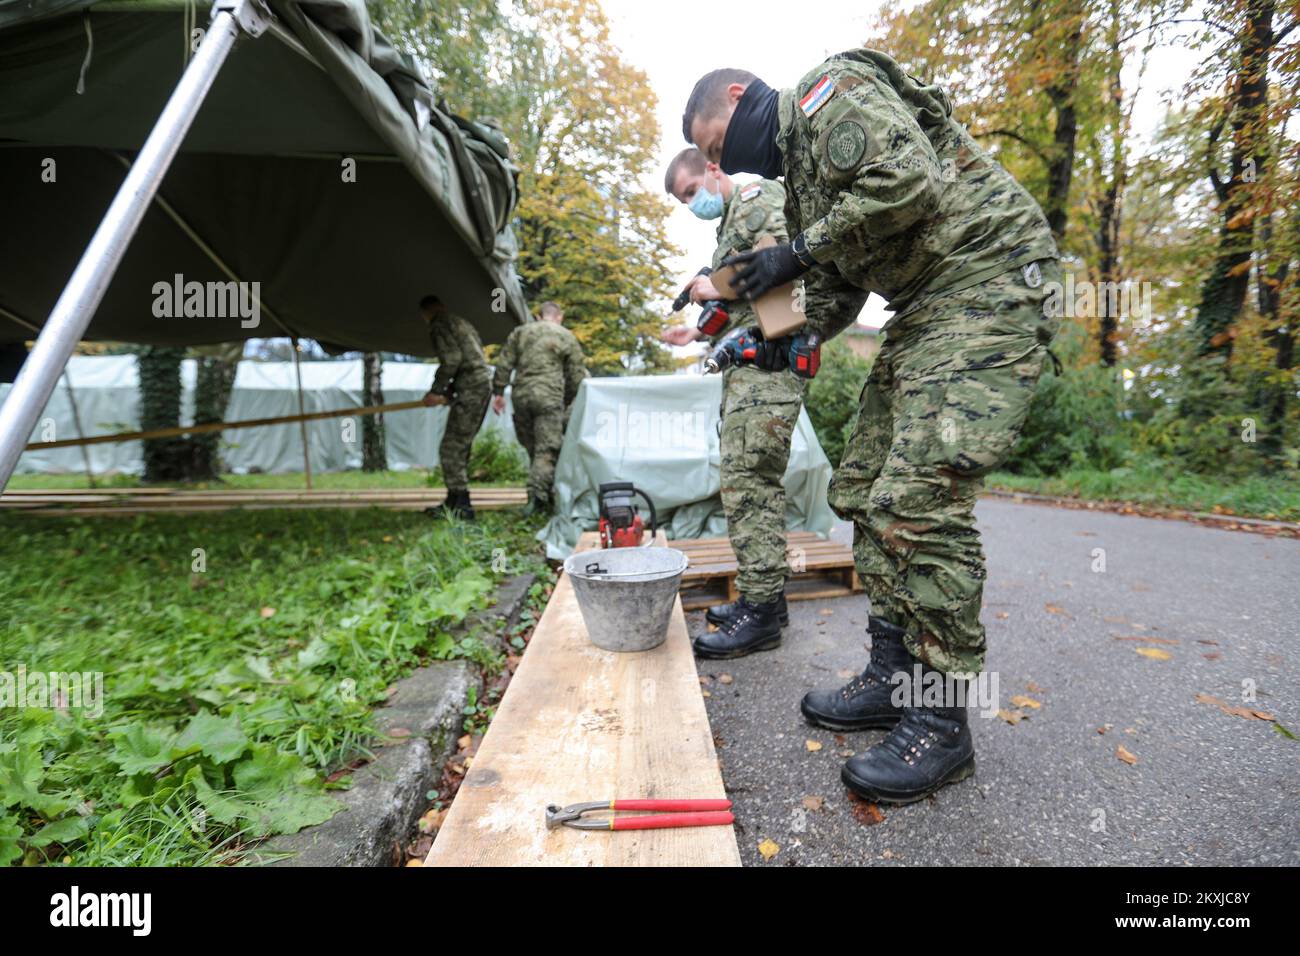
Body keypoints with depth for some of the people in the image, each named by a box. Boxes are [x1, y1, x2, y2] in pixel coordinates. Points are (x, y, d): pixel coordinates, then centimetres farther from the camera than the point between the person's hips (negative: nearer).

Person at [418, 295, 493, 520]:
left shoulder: (439, 326, -3)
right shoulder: (460, 323, 26)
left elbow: (452, 359, -16)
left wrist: (435, 391, -9)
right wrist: (448, 393, 23)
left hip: (469, 389, -10)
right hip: (483, 384, 10)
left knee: (451, 449, -8)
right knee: (460, 447, 14)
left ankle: (462, 505, -9)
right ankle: (454, 502, 19)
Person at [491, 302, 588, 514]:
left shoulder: (520, 332, 15)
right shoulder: (567, 337, 8)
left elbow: (504, 364, 9)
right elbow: (576, 375, 8)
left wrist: (498, 392, 12)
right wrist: (568, 402, 19)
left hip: (521, 395, 4)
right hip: (549, 397, -3)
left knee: (532, 448, 11)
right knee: (546, 450, -4)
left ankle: (541, 495, 18)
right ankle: (537, 495, -15)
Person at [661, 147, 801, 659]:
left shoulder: (757, 196, 2)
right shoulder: (730, 225, 30)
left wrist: (720, 289, -12)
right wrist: (699, 332, 21)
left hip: (767, 360, -10)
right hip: (748, 364, 10)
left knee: (747, 481, -15)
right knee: (757, 482, 8)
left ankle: (761, 612, -10)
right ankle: (765, 596, 15)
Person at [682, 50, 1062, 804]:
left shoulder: (827, 91, -4)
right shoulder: (797, 172, 24)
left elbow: (910, 181, -21)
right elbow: (838, 283, 21)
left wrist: (798, 251, -12)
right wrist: (798, 337, 3)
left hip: (988, 279, -10)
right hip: (925, 306, 10)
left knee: (918, 499, -20)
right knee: (863, 488, 6)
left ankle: (941, 721, -6)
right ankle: (896, 675, 14)